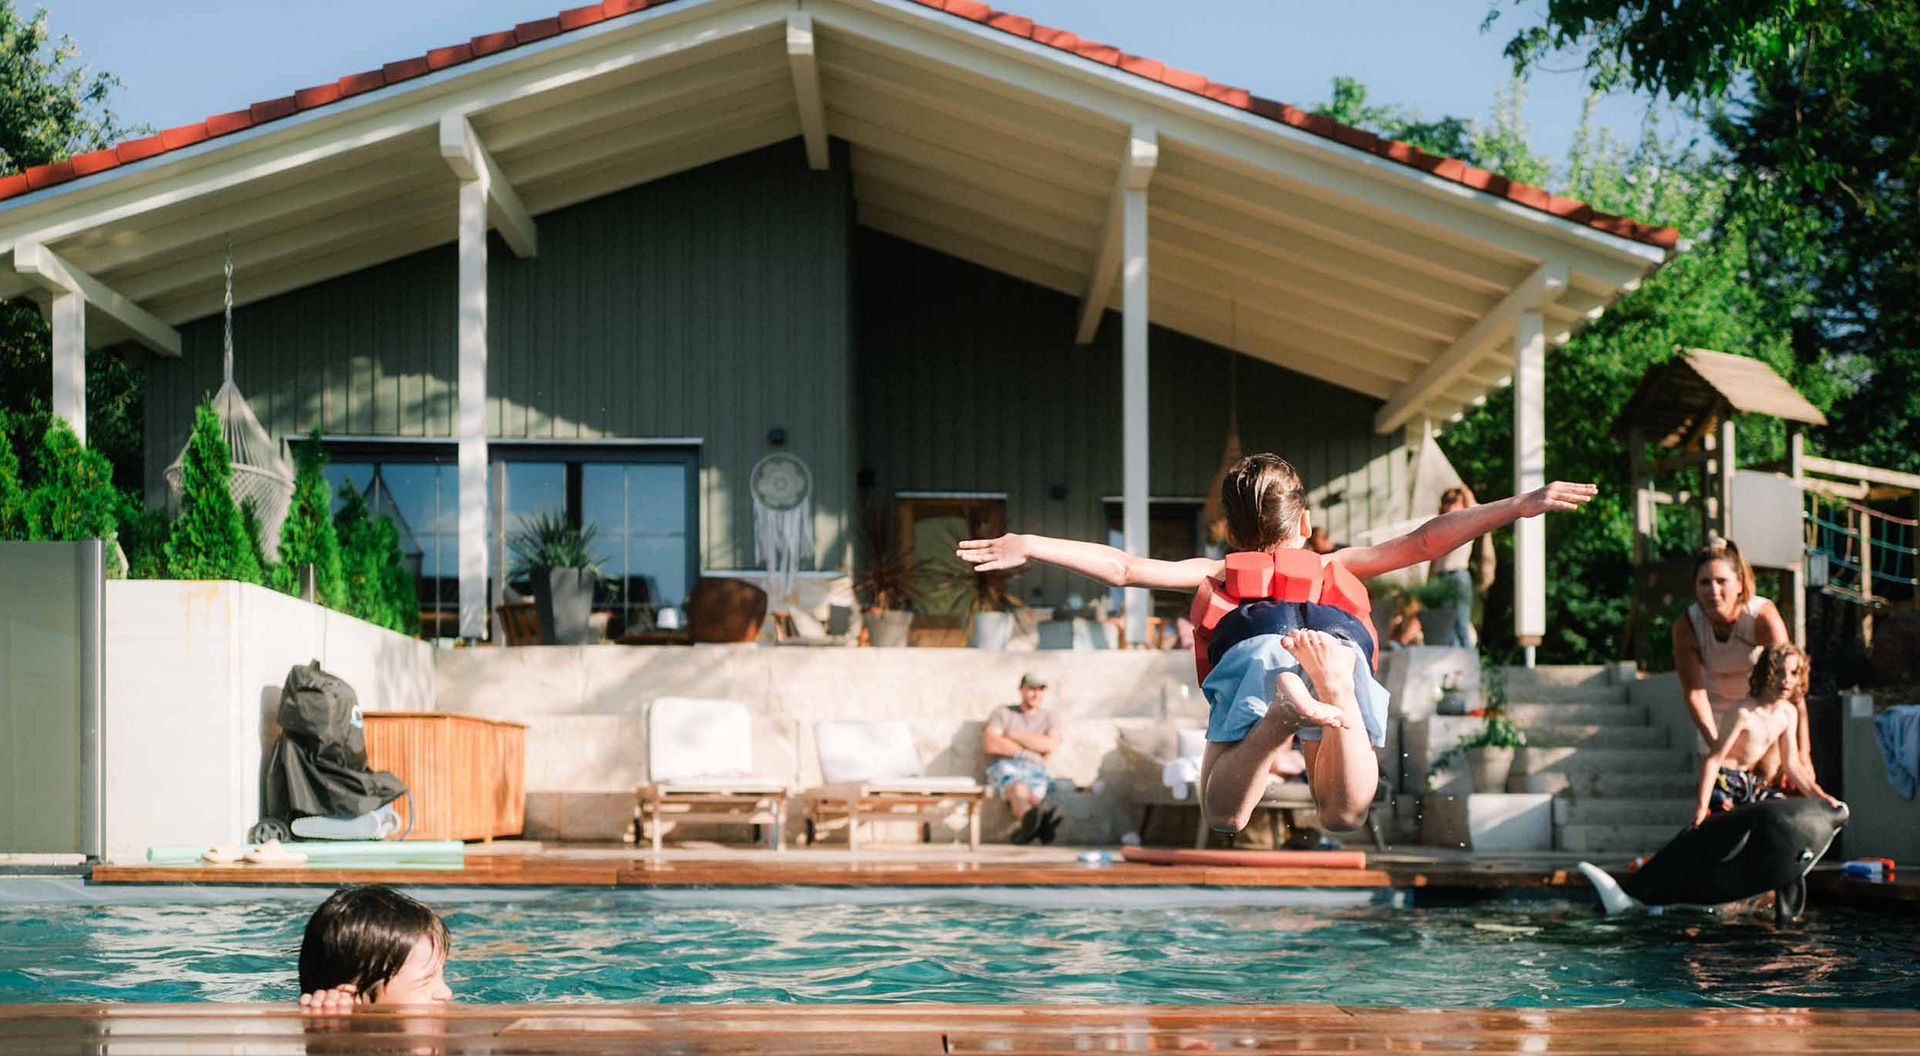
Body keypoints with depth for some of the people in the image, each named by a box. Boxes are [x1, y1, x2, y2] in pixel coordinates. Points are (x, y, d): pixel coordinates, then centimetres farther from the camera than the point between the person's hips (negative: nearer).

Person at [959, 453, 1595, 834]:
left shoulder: (1220, 575, 38)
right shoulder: (1334, 569, 40)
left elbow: (1126, 568, 29)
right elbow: (1424, 543, 34)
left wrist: (1031, 546, 32)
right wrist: (1520, 506, 37)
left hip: (1255, 657, -1)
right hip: (1337, 645, 1)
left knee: (1223, 816, -2)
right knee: (1344, 815, -2)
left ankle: (1287, 706, -30)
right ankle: (1332, 691, -30)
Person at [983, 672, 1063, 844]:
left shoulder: (1050, 718, 23)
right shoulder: (1002, 713, 19)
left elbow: (1050, 745, 1)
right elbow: (989, 745, 1)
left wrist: (1014, 735, 1)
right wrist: (1031, 748, 3)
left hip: (1035, 770, 2)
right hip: (1004, 765, -2)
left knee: (1034, 792, -36)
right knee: (1018, 788, -39)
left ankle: (1021, 826, -66)